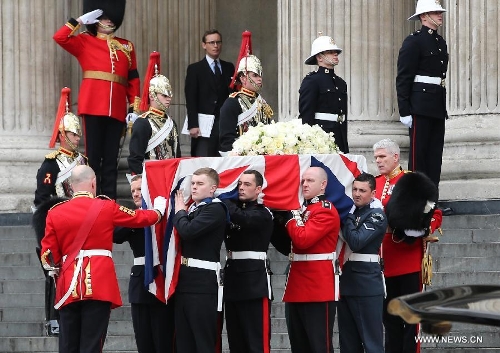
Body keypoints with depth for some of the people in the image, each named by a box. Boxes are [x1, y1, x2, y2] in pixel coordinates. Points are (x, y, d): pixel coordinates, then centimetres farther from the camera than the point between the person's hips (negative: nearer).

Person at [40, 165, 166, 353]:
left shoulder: (55, 213, 5)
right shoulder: (106, 208, 1)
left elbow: (48, 257, 6)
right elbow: (140, 218, 16)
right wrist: (159, 209, 37)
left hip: (68, 287, 3)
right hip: (99, 285, -3)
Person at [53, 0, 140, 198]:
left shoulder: (126, 46, 18)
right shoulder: (85, 42, 9)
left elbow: (133, 79, 16)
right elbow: (60, 37, -7)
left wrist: (135, 107, 8)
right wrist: (81, 20, -2)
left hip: (117, 108, 3)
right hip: (93, 105, -3)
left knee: (111, 157, 5)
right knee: (93, 155, -4)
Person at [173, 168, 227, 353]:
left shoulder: (215, 209, -8)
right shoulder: (192, 209, 18)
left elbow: (188, 231, -20)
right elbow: (180, 236, 15)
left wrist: (180, 212, -3)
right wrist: (182, 211, 7)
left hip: (203, 281, -9)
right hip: (185, 278, 9)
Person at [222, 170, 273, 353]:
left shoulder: (263, 214, -6)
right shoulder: (233, 209, 16)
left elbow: (241, 218, -24)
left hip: (255, 281, -7)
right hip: (232, 278, 7)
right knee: (235, 338, 10)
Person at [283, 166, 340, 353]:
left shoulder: (327, 211, -11)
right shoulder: (303, 210, 17)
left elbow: (302, 239, -22)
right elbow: (289, 245, 18)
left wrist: (291, 218, -8)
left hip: (318, 288, -9)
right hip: (298, 287, 9)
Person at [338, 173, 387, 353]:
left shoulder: (377, 215, -9)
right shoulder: (351, 210, 13)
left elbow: (356, 242, -21)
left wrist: (347, 217, -12)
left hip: (366, 283, -8)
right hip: (346, 280, 8)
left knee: (371, 338, -5)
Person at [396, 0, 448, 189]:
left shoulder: (441, 42, 16)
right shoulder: (414, 41, -8)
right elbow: (403, 79, -11)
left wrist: (445, 107, 19)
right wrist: (404, 111, -15)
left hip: (438, 107, 8)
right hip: (420, 107, -8)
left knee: (435, 154, 7)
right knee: (418, 152, -5)